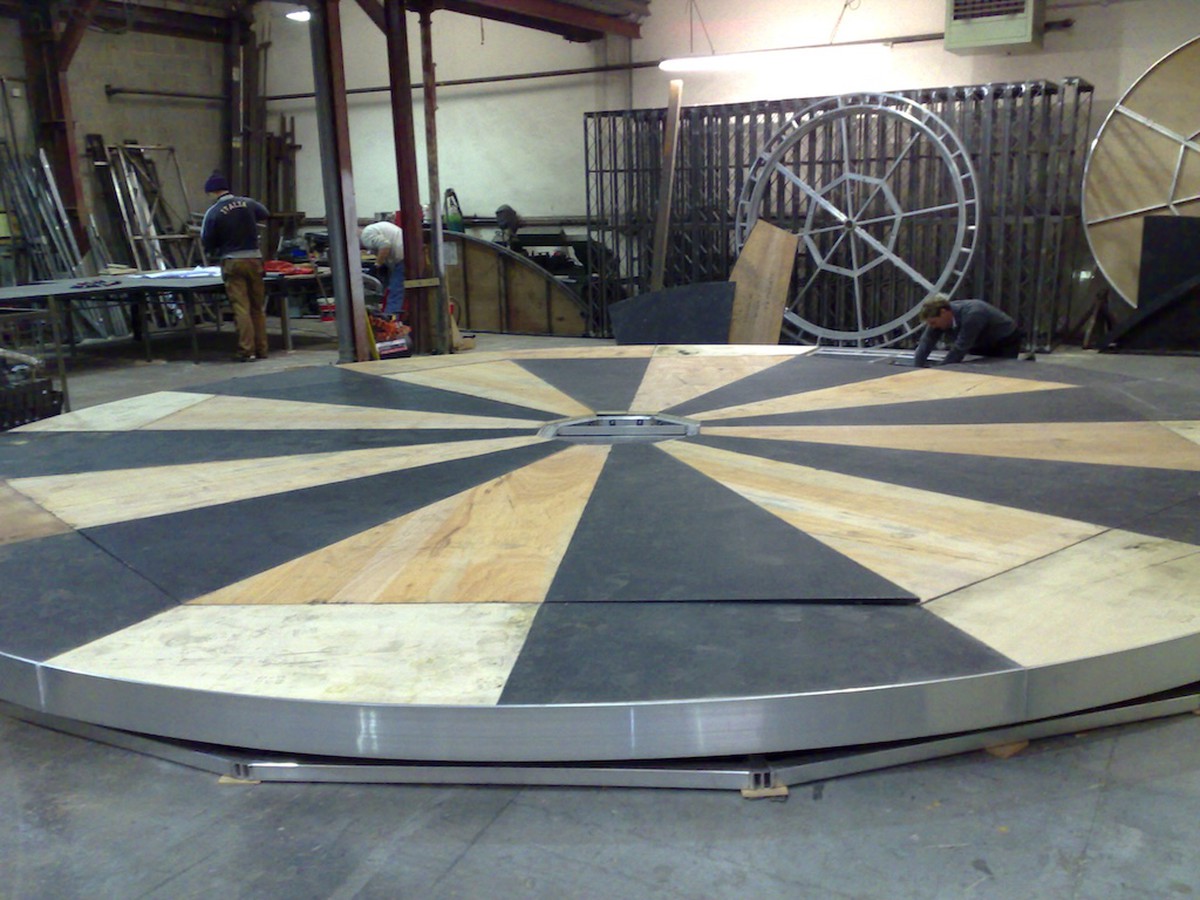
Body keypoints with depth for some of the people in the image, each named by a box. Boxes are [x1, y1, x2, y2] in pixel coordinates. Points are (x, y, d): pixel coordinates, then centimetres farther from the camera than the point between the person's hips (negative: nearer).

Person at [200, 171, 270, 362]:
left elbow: (206, 241, -1)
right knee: (258, 307, 11)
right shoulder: (248, 203, 3)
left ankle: (246, 350, -5)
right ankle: (261, 349, 14)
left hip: (232, 262, -3)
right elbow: (265, 214, 24)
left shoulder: (213, 213, -7)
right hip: (254, 258, 3)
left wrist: (214, 253, 19)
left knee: (241, 308, -2)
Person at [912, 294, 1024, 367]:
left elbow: (959, 349, -39)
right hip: (982, 344, 7)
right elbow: (925, 344, -20)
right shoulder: (938, 318, -19)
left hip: (1006, 342, -7)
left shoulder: (971, 315, -41)